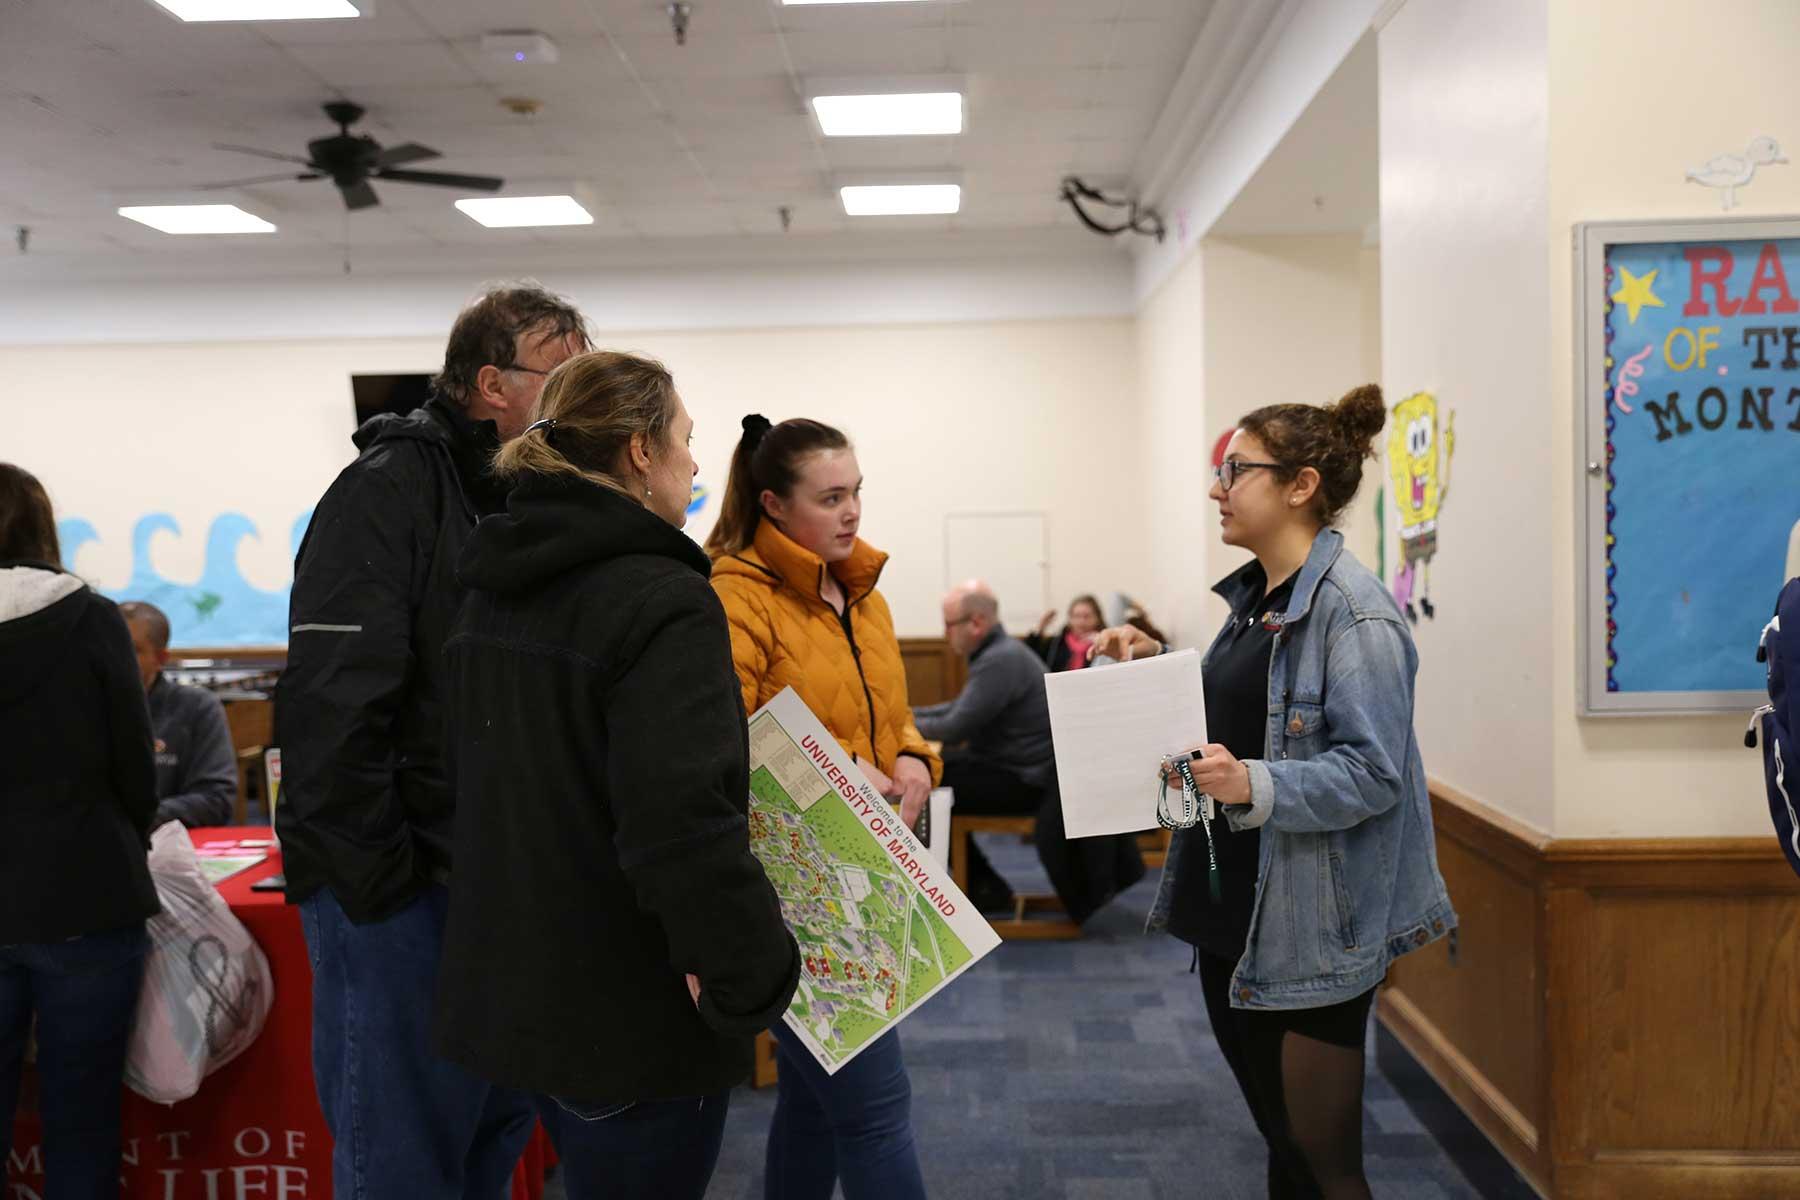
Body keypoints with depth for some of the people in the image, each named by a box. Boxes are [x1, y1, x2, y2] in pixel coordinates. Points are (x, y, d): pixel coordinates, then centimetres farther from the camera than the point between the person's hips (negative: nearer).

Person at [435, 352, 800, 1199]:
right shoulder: (660, 600, -21)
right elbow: (683, 824, -31)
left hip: (512, 986, 9)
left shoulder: (494, 589, 9)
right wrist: (755, 973, -19)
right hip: (633, 1010, -8)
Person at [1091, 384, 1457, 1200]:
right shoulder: (1251, 597, 9)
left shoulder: (1352, 611, -17)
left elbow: (1373, 772, -22)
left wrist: (1252, 783, -34)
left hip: (1312, 928, -8)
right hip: (1232, 913, 8)